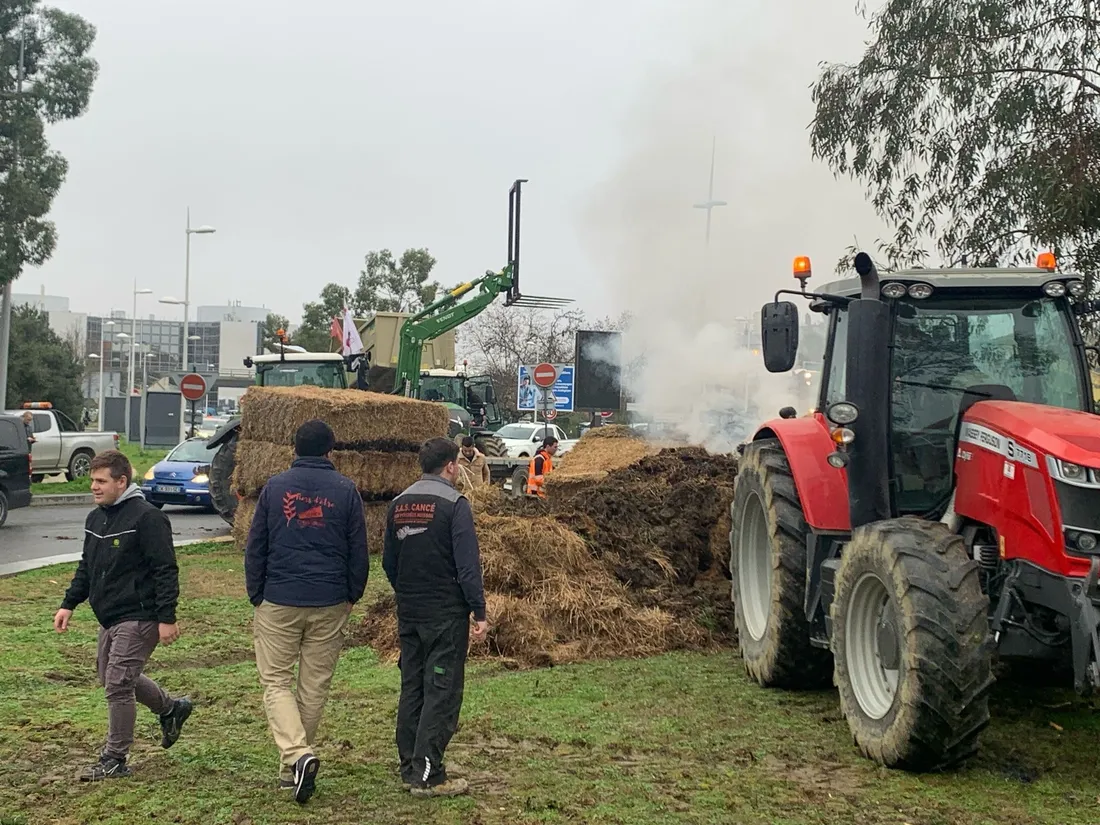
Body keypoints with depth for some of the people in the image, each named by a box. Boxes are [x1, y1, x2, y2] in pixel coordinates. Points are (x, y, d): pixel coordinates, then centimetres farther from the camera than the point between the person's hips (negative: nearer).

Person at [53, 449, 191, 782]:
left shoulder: (147, 518, -17)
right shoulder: (95, 518, 11)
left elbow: (166, 571, -18)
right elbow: (86, 567, 21)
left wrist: (167, 618, -20)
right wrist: (69, 604, 12)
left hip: (139, 618, -9)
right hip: (109, 618, 9)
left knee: (118, 684, -8)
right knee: (110, 677, 19)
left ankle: (114, 759, 6)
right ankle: (171, 709, 39)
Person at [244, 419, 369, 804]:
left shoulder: (275, 486, 1)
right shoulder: (345, 490, 1)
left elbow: (255, 547, 4)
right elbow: (358, 551, 4)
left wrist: (256, 597, 11)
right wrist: (352, 596, 15)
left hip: (279, 601, -1)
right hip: (330, 604, 1)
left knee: (276, 681, 6)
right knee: (315, 686, 11)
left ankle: (297, 753, -15)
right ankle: (293, 768, 18)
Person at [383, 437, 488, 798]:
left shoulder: (398, 504, 8)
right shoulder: (454, 504, -12)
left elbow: (388, 561, 15)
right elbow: (468, 565, -17)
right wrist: (479, 612, -12)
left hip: (408, 613, 7)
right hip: (446, 613, -7)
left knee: (411, 688, 14)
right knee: (442, 692, -2)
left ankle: (410, 767, 20)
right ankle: (427, 775, -3)